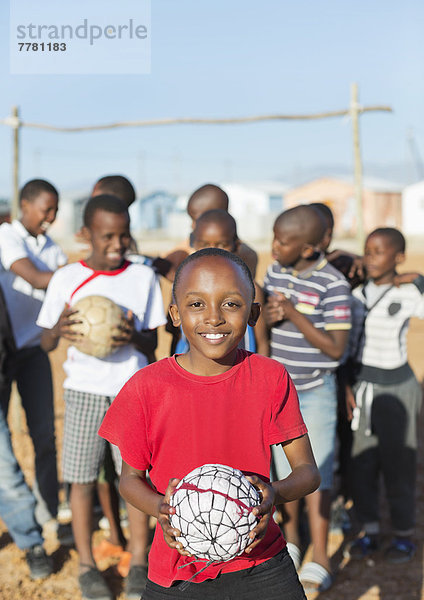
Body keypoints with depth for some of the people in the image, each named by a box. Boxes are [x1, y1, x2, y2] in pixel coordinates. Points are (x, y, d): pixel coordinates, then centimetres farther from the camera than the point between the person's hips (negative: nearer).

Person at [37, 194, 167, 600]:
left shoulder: (143, 277, 0)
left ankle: (138, 562, 19)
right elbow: (46, 344, 2)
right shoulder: (66, 279, -3)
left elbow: (152, 342, 4)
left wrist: (134, 338, -19)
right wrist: (59, 330, -21)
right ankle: (86, 564, 20)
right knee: (82, 478, 4)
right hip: (84, 388, 0)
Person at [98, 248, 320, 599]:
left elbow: (308, 472, -2)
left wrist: (274, 494, -23)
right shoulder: (148, 387, -10)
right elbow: (130, 478, 1)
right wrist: (160, 508, -20)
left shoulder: (271, 379, -8)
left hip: (261, 566, 0)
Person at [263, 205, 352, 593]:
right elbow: (260, 317, 11)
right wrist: (267, 316, -13)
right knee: (285, 466, 16)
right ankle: (291, 536, 34)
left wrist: (294, 314, -26)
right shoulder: (276, 270, 1)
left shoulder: (333, 285, -18)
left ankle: (320, 559, 13)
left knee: (317, 473, 2)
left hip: (316, 390, -5)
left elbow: (335, 348, -18)